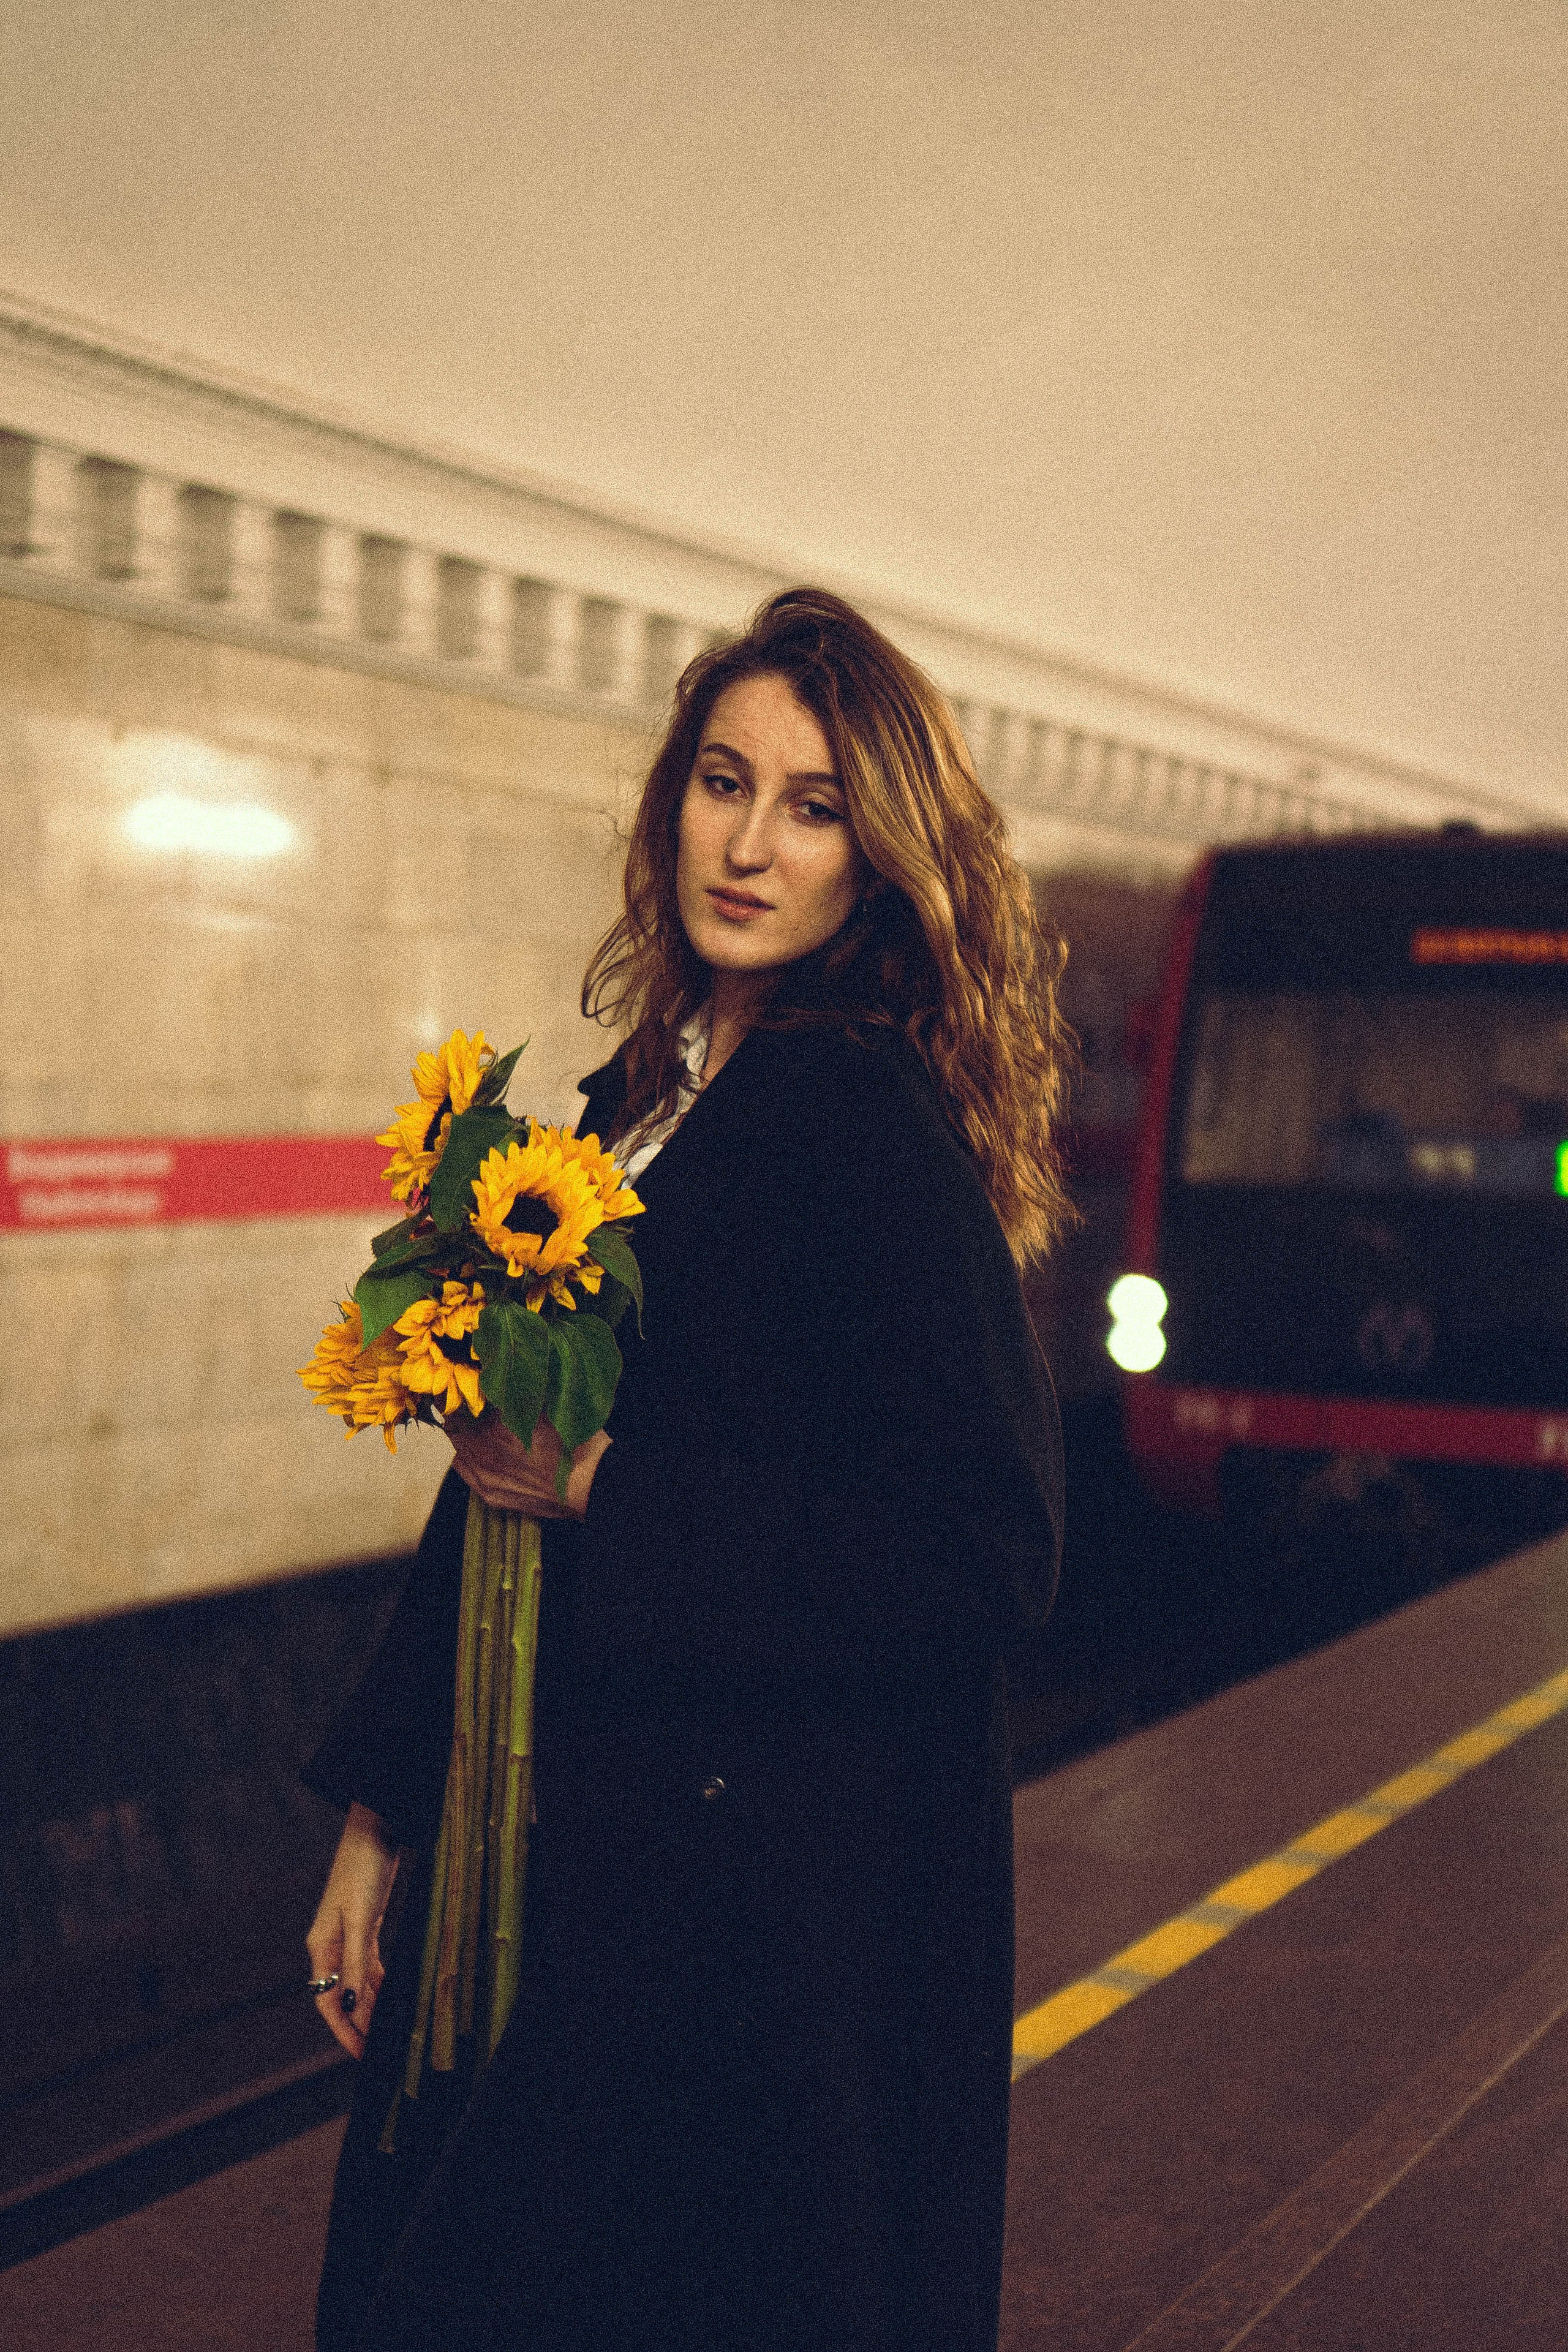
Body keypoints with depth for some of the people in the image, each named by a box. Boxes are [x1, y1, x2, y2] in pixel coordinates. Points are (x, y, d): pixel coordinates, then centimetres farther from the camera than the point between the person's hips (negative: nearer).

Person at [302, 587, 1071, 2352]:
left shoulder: (873, 1129, -15)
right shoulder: (633, 1101, 7)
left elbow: (991, 1546, -21)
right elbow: (502, 1476, 12)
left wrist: (612, 1495, -17)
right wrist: (382, 1815, 12)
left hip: (784, 1894, -8)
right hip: (562, 1861, 8)